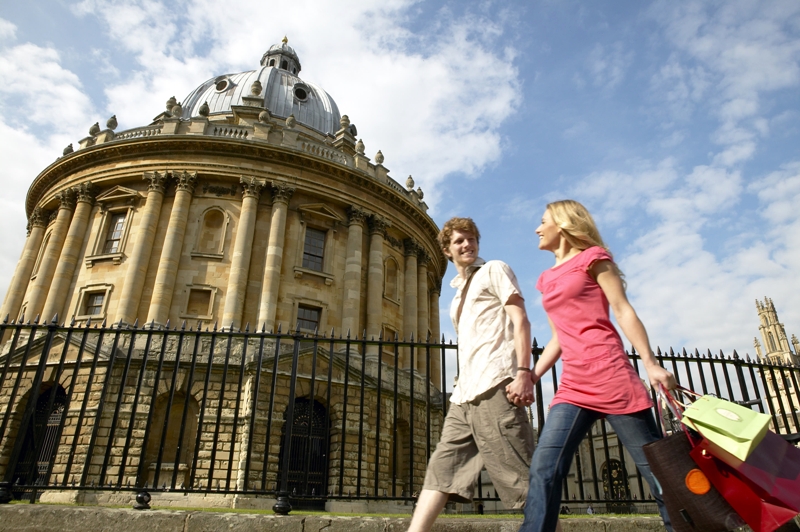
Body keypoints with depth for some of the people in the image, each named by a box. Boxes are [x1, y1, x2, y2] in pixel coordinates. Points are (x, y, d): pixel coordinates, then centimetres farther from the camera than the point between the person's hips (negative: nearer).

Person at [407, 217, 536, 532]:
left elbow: (520, 320, -5)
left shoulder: (494, 270, 7)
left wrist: (523, 372, -18)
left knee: (520, 474, -6)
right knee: (441, 468, 2)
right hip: (465, 393, 8)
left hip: (494, 385, -8)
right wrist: (462, 386, 20)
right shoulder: (459, 293, 27)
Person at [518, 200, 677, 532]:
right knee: (543, 467, -8)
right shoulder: (547, 279, 21)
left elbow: (623, 311, -1)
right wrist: (530, 377, 14)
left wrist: (651, 363, -9)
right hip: (571, 386, 6)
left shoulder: (592, 257, 6)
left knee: (654, 465, 1)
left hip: (609, 375, -5)